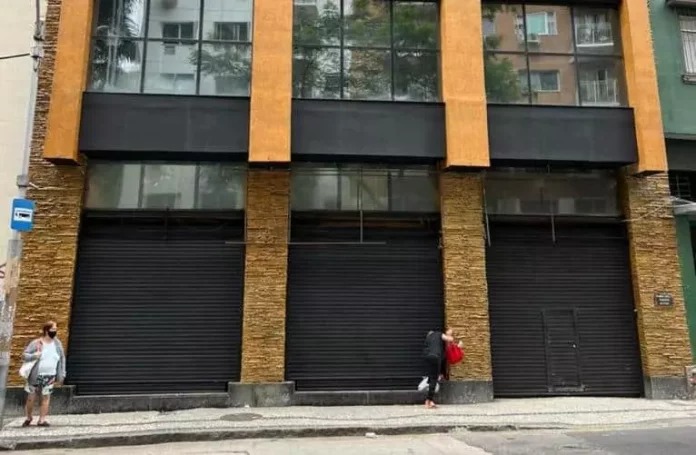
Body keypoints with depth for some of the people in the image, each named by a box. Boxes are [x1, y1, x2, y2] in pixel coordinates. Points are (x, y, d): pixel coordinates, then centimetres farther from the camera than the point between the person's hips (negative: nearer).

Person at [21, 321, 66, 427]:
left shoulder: (57, 343, 2)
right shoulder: (36, 343, -9)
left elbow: (62, 359, 9)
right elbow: (25, 355, -8)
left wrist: (61, 375, 6)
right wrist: (34, 355, -29)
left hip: (49, 376, 2)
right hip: (35, 376, -2)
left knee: (46, 397, 2)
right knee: (31, 398, 7)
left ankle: (42, 420, 10)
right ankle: (29, 418, 30)